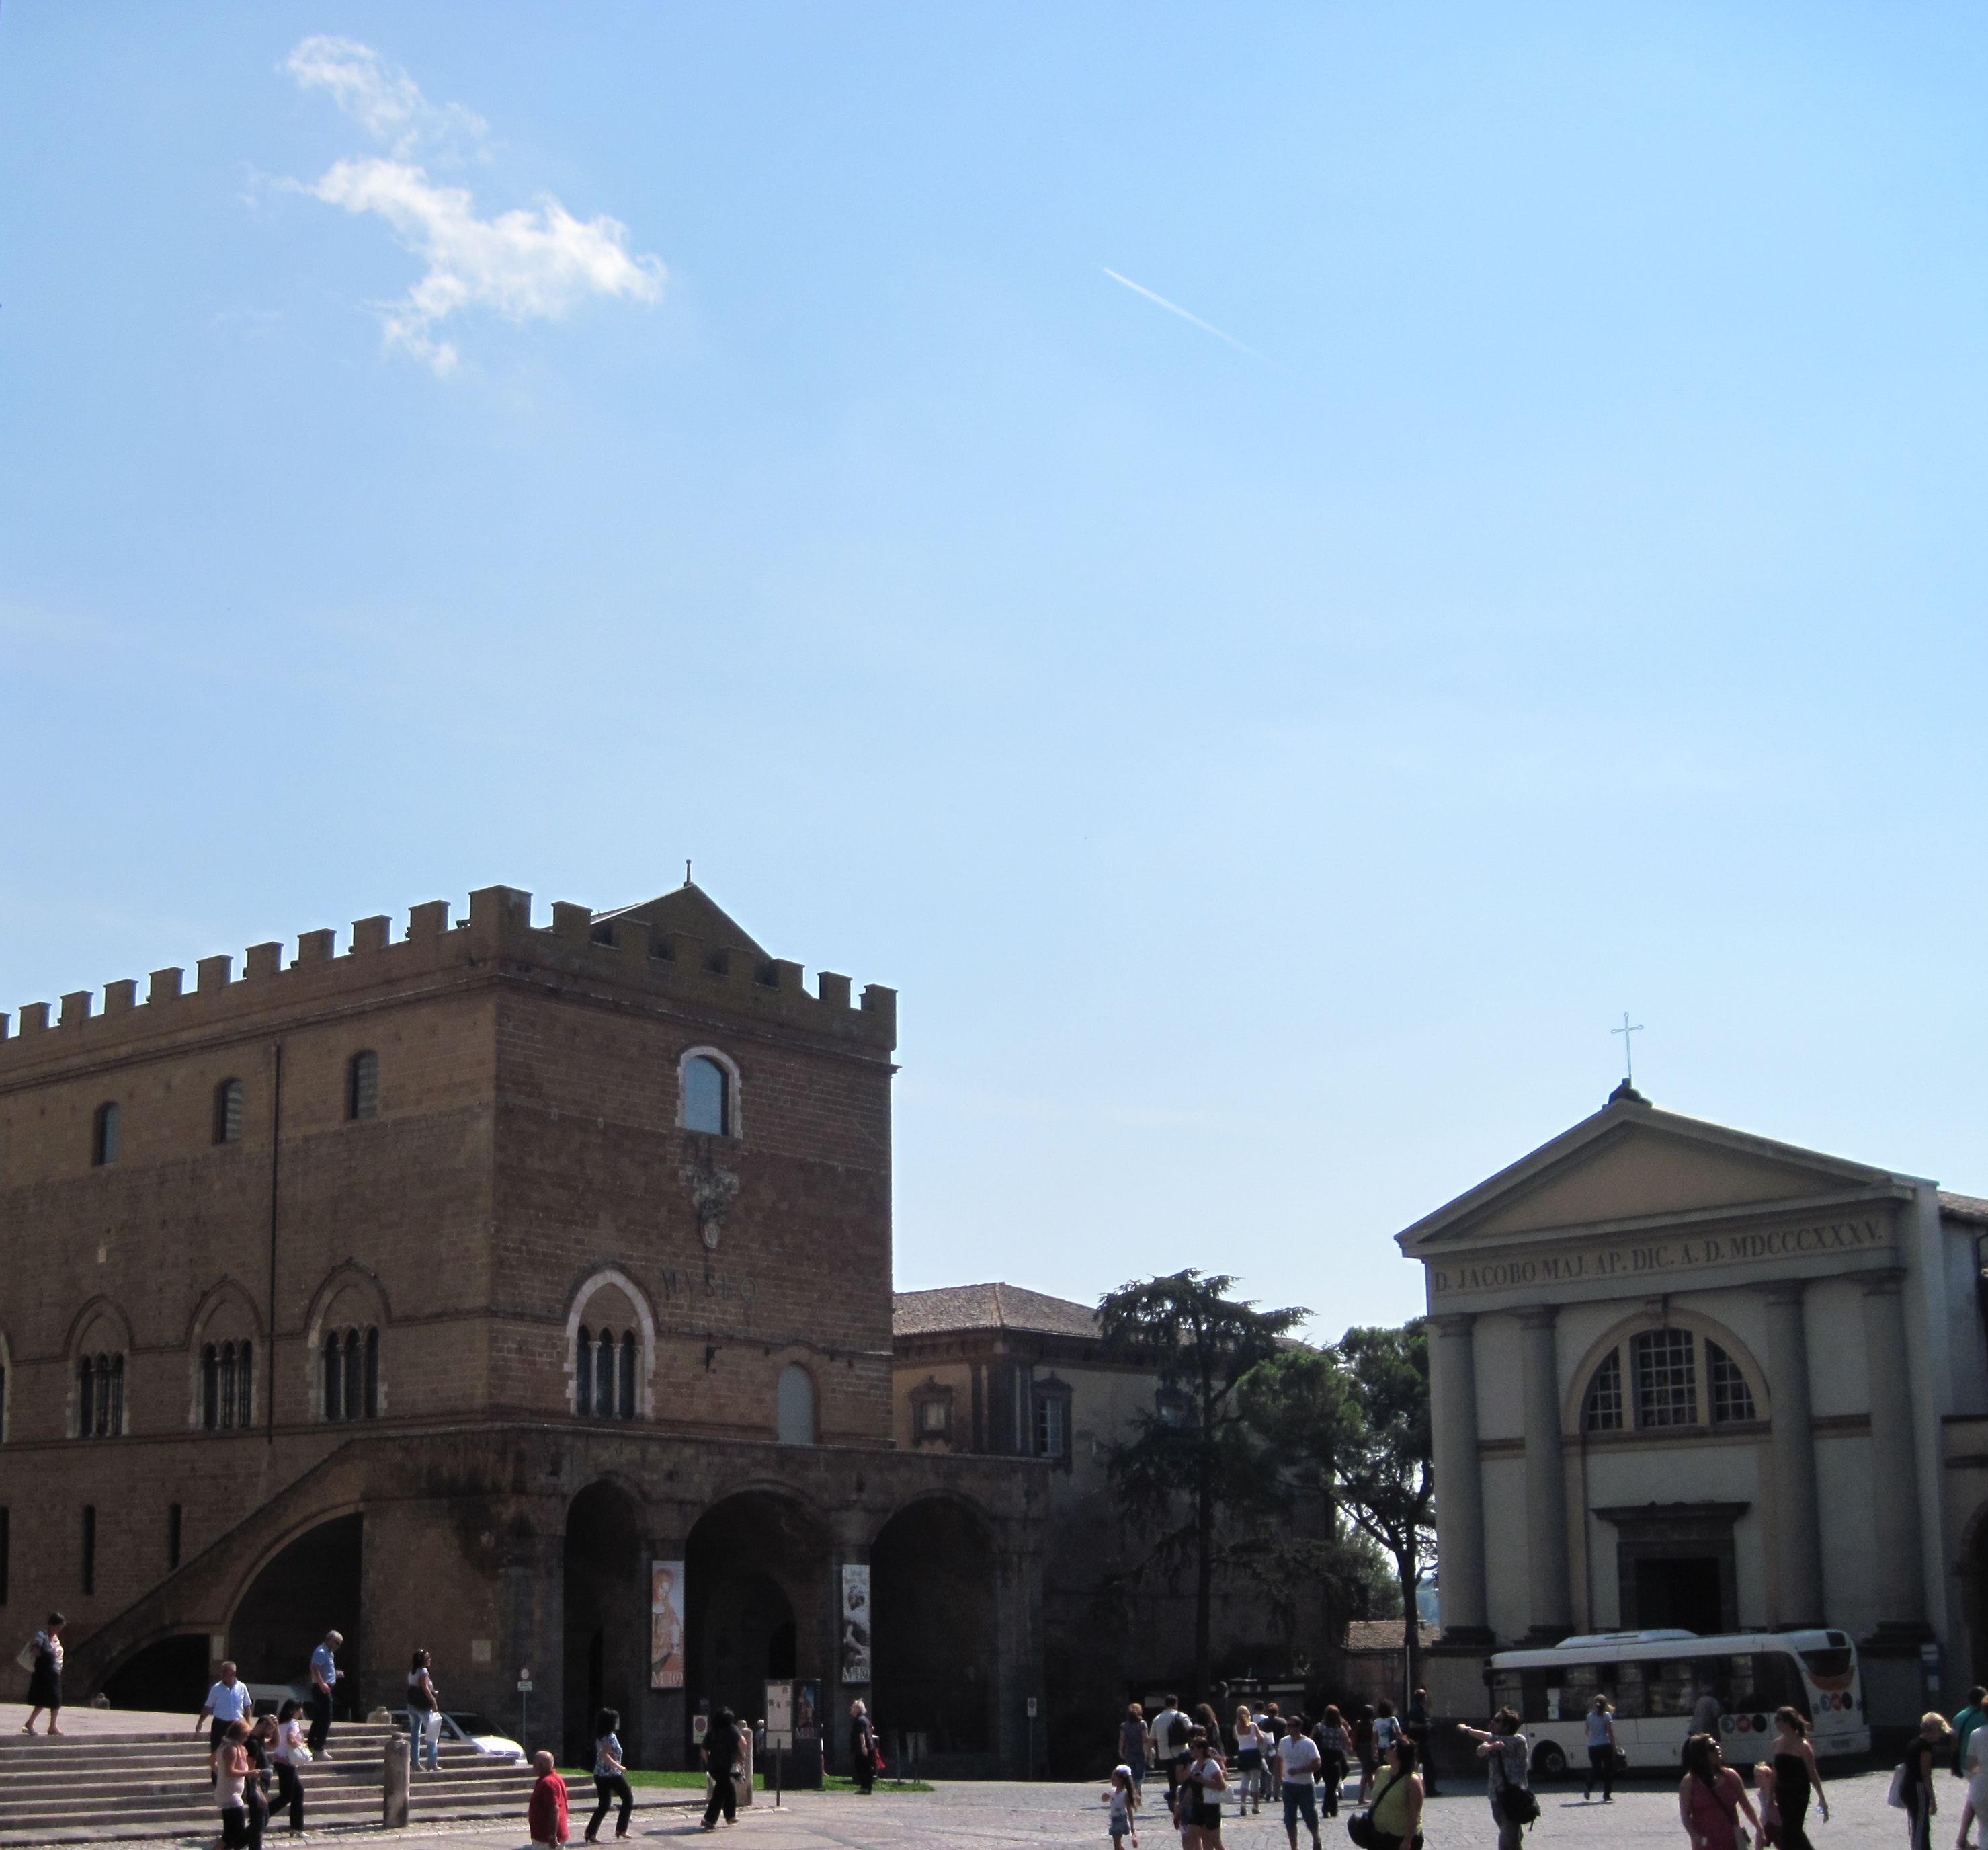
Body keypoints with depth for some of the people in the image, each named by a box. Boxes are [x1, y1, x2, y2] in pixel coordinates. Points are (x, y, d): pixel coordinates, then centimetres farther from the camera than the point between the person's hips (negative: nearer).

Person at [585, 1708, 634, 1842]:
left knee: (604, 1805, 13)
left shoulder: (600, 1737, 10)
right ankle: (621, 1829, 8)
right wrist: (619, 1767, -20)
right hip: (612, 1775, -8)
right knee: (628, 1798, 8)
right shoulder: (610, 1737, -17)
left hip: (600, 1775, 8)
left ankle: (591, 1832, 6)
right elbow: (605, 1756, -27)